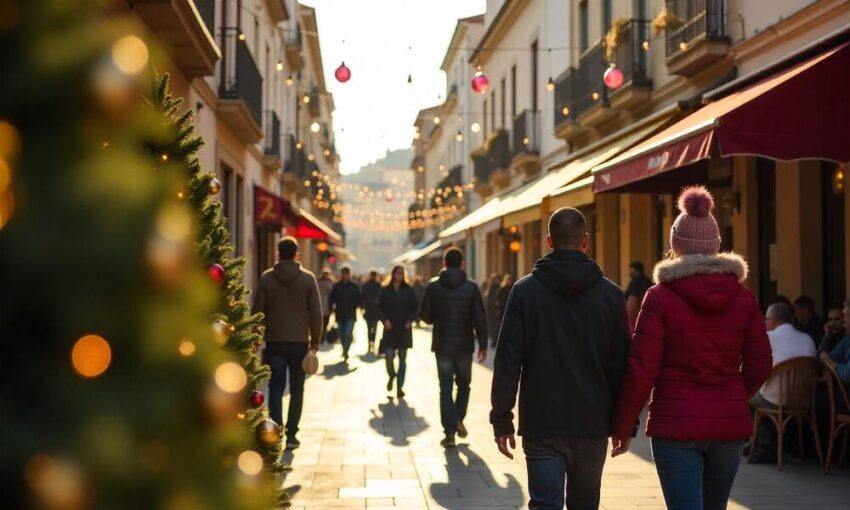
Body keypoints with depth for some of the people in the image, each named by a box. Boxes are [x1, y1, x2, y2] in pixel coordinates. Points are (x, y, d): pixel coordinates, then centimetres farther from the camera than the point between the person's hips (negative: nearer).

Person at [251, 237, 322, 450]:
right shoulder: (308, 278, -2)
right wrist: (315, 341, 6)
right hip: (300, 342, 0)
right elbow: (316, 313, -3)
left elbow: (257, 311, 0)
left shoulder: (267, 278, -1)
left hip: (274, 342, 0)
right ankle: (291, 435, 6)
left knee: (276, 388, 5)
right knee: (296, 389, 9)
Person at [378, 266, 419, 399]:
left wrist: (410, 320, -10)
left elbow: (415, 308, 4)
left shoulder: (408, 290, 1)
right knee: (389, 356, -9)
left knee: (402, 358, 4)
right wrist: (385, 320, -12)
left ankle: (399, 386, 10)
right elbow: (380, 308, 2)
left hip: (404, 329, 1)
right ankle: (391, 376, 22)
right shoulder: (385, 290, 1)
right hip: (390, 328, -1)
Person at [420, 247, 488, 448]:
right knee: (463, 383, 20)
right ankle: (459, 418, 5)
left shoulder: (433, 286, -5)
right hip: (464, 345, 0)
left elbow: (425, 316, -2)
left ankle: (450, 432, -1)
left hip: (442, 345, 0)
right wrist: (483, 345, 1)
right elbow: (480, 319, -7)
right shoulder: (471, 287, -5)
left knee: (446, 388, 4)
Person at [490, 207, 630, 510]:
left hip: (541, 427, -1)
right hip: (592, 427, 2)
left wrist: (502, 420, -1)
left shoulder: (525, 290, -3)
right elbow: (621, 365, 1)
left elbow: (508, 362, -6)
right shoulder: (610, 294, 0)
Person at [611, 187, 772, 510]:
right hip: (730, 423, 4)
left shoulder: (660, 296, -8)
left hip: (676, 424, -4)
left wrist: (623, 426, 1)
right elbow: (759, 365, 5)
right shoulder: (742, 296, 3)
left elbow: (641, 370, -10)